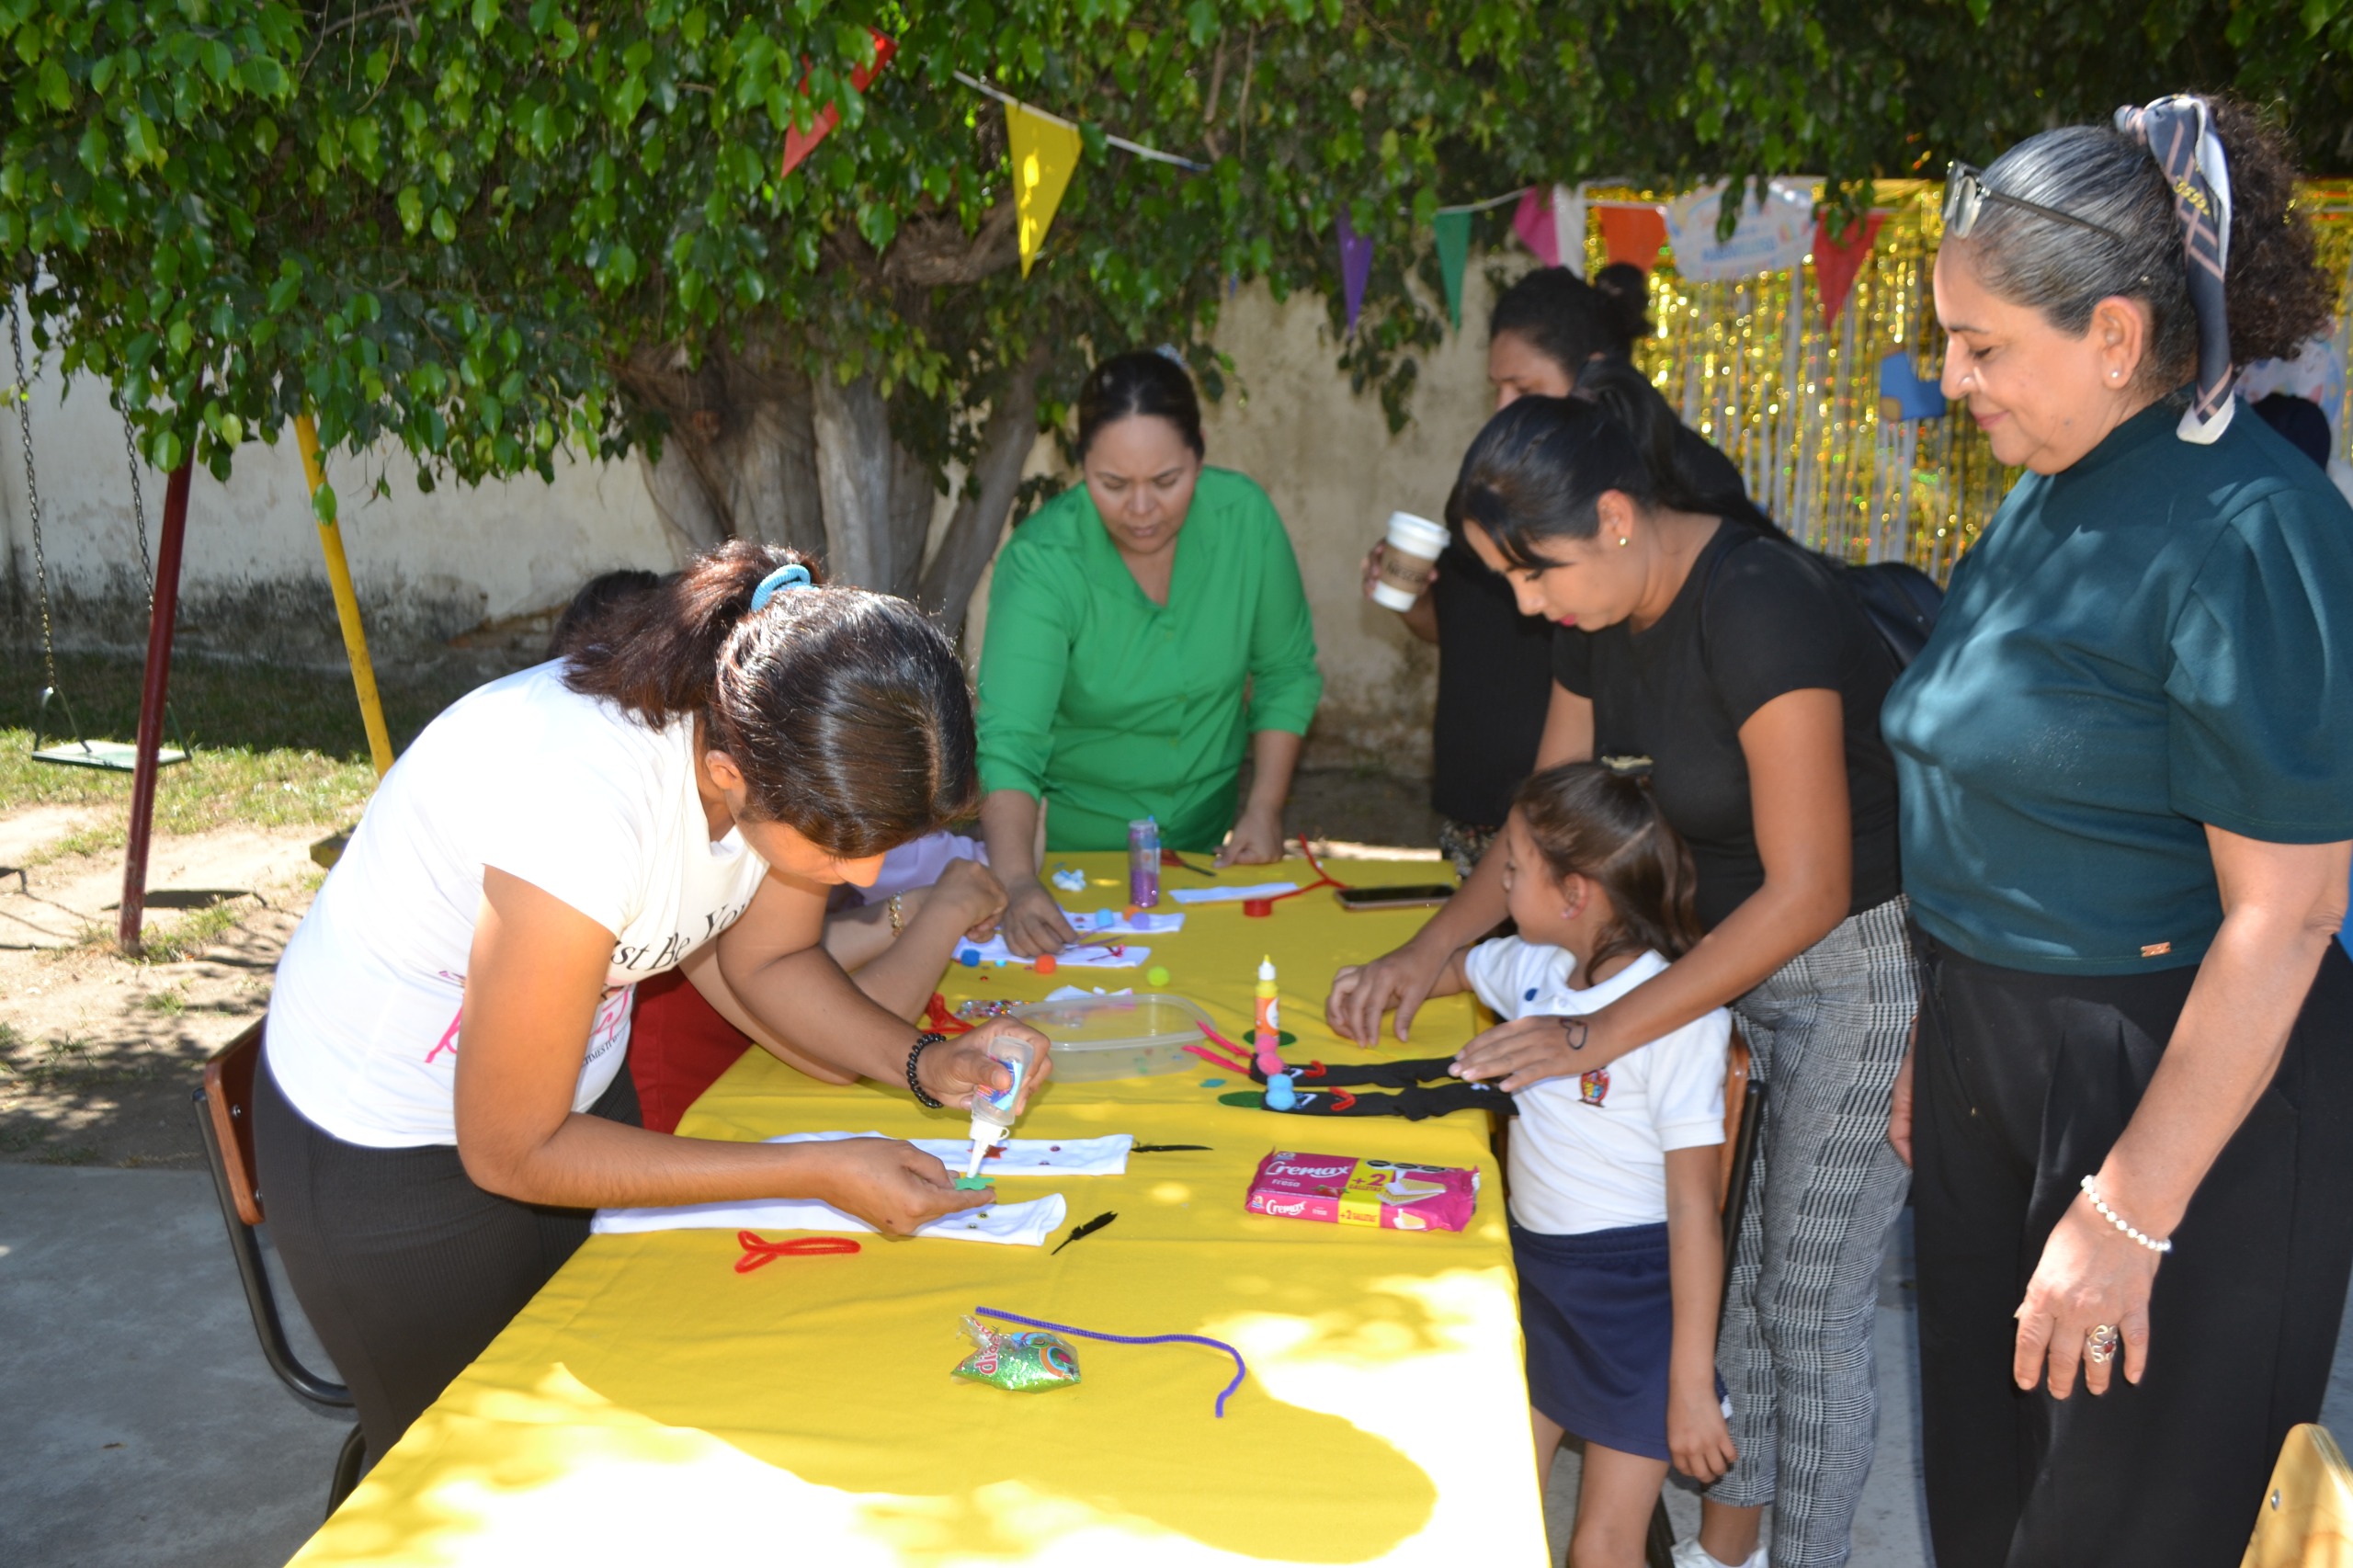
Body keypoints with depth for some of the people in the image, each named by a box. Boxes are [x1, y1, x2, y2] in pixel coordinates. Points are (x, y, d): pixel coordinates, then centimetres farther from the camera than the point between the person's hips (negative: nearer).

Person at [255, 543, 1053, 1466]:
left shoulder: (798, 765, -21)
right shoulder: (581, 809, -40)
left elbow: (767, 961, -1)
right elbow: (510, 1152, -27)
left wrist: (923, 1065, -19)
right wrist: (818, 1173, -27)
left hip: (575, 1088, 6)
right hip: (387, 1148, -6)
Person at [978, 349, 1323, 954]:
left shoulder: (1244, 515, -16)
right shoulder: (1041, 563, -27)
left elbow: (1287, 671, -4)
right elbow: (1009, 743, -35)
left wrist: (1265, 808, -11)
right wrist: (1018, 881, -49)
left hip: (1213, 828, 3)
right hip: (1081, 835, -3)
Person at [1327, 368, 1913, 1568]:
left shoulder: (1758, 608, -27)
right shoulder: (1602, 615, -1)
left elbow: (1808, 890, -27)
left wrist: (1598, 1037, -26)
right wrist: (1424, 955, -5)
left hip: (1864, 963, -7)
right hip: (1740, 955, 8)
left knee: (1807, 1306, 1)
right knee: (1731, 1264, 13)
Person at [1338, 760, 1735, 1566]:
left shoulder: (1677, 1016, -23)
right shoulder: (1537, 965, -2)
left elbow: (1693, 1209, -22)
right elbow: (1458, 966, 25)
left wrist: (1691, 1386, -20)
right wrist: (1381, 979, 10)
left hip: (1638, 1292, -7)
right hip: (1534, 1267, 7)